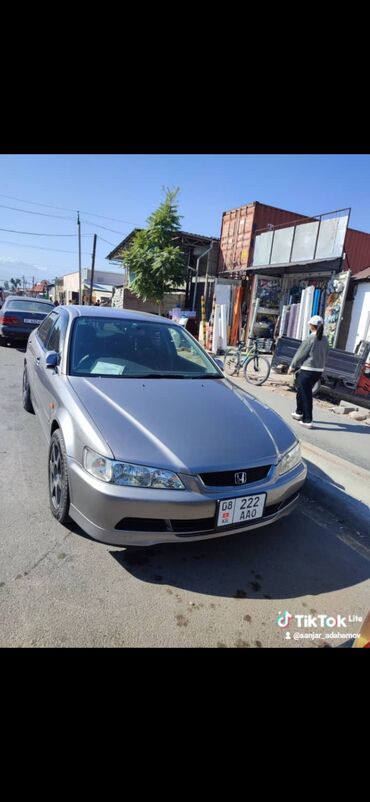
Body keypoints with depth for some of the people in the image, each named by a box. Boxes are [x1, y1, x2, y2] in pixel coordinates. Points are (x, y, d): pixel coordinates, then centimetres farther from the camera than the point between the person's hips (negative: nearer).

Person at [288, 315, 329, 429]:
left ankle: (308, 421, 0)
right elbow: (325, 356, 11)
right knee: (301, 390, 22)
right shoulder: (325, 339, 6)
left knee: (305, 394, 0)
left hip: (307, 370, -7)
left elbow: (300, 354, -9)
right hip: (319, 371, 7)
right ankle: (299, 412, 35)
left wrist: (292, 366, 2)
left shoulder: (310, 338, -14)